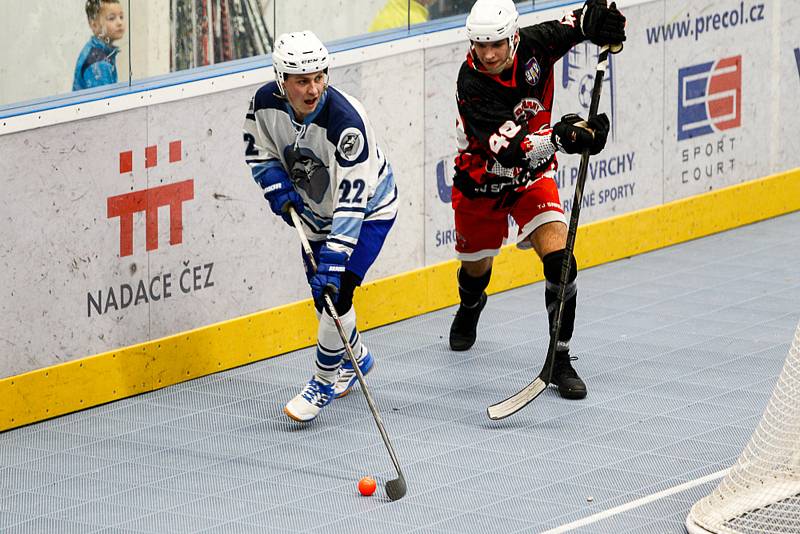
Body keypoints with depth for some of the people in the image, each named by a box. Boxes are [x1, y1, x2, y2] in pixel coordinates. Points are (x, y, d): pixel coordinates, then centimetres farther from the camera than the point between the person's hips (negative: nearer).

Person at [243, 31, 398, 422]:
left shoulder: (346, 121, -38)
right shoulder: (266, 103, -21)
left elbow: (352, 199, -37)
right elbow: (259, 152, 0)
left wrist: (334, 259, -40)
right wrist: (279, 191, -17)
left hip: (369, 208, -6)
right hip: (316, 209, 6)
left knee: (336, 292, -16)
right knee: (322, 296, 14)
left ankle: (325, 382, 3)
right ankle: (356, 357, 43)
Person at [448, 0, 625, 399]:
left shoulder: (534, 44, -22)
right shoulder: (471, 83, -31)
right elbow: (506, 148, -40)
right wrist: (560, 137, -55)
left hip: (532, 179, 1)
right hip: (481, 184, -1)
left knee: (559, 259, -18)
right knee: (476, 265, 20)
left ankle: (561, 360, -9)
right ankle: (470, 307, 58)